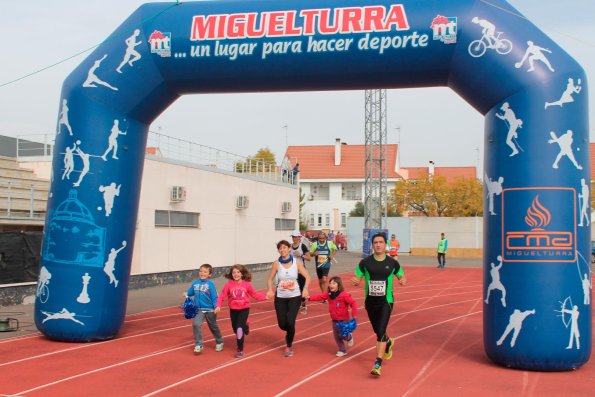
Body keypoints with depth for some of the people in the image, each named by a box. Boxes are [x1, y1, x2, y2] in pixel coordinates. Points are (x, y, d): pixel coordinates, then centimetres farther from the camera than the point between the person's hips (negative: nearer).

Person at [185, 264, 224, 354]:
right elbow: (191, 291, 12)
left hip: (210, 309, -3)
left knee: (213, 327, 15)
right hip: (199, 309, 3)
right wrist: (186, 293, -9)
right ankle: (198, 345, -8)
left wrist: (216, 307, -25)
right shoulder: (195, 283, -3)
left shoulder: (210, 284, -15)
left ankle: (219, 342, 40)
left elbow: (214, 297, -14)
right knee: (196, 324, -19)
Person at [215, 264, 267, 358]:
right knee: (235, 328, 14)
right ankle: (244, 326, 52)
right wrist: (218, 306, -23)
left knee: (240, 328, -10)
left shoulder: (246, 284, -7)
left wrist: (265, 296, -2)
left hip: (244, 309, -2)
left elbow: (254, 294, 4)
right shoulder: (229, 285, -10)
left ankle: (240, 349, 2)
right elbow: (222, 296, -11)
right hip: (233, 310, 2)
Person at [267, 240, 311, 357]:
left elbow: (307, 277, -5)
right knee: (282, 324, 4)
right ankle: (289, 333, 42)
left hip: (295, 296, -1)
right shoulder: (276, 263, -6)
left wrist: (305, 289, -22)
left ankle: (289, 346, 12)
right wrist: (270, 290, -14)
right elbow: (270, 279, 3)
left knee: (290, 322, -12)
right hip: (280, 297, 1)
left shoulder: (296, 261, -7)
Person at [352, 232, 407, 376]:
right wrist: (355, 281, -21)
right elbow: (357, 278, 3)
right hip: (370, 302, 2)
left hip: (386, 301, -2)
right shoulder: (365, 262, -4)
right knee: (377, 331, 17)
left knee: (381, 331, -15)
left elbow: (401, 276, 10)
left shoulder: (392, 263, -4)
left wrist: (403, 280, -13)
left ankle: (378, 364, -12)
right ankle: (388, 342, 52)